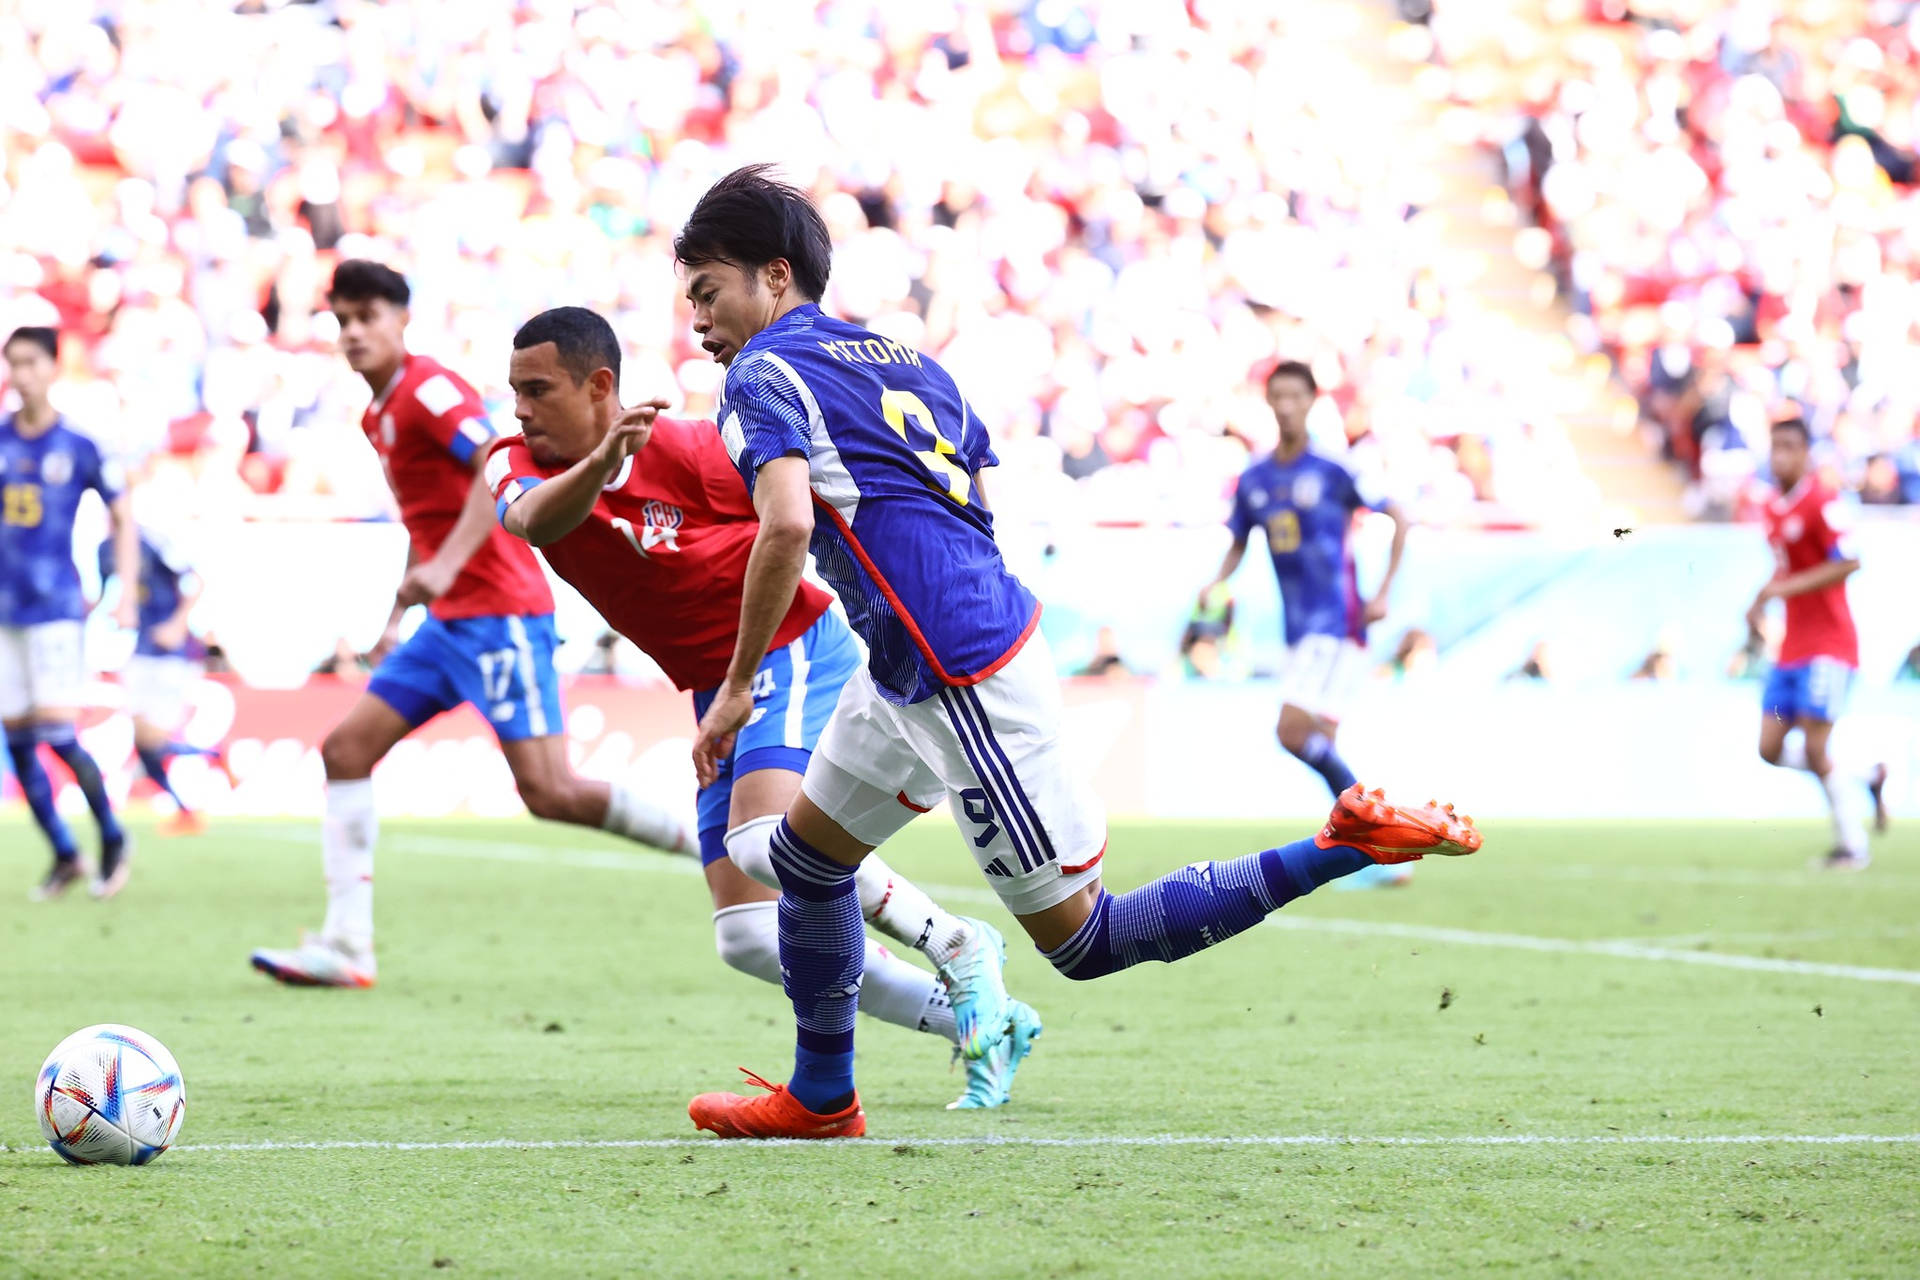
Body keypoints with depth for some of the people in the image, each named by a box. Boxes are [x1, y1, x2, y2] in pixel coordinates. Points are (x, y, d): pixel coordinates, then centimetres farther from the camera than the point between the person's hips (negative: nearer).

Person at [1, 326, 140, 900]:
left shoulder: (79, 447, -4)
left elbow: (122, 518, 5)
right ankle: (63, 855, 16)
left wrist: (127, 596, -3)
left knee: (57, 733, -12)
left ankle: (113, 838, 8)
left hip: (56, 606, -4)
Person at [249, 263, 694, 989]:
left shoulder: (427, 390, -11)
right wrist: (398, 616, 25)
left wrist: (447, 564, -32)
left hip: (499, 612, -10)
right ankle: (345, 947, -1)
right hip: (449, 621, 10)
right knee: (346, 749, 2)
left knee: (549, 793, -14)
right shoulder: (379, 416, 17)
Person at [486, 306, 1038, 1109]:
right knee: (749, 938, -1)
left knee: (762, 837, -33)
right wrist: (599, 462, -51)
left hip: (795, 651, -7)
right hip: (717, 691, 7)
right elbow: (533, 520, -31)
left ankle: (956, 945, -14)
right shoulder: (521, 467, -5)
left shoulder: (686, 452, -17)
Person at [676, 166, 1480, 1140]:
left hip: (965, 682, -10)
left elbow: (787, 523, -25)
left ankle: (1342, 849, -7)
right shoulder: (902, 357, 17)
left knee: (1081, 940, -3)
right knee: (805, 856, 23)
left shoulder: (763, 375, -8)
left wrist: (737, 686, -16)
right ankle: (820, 1098, 34)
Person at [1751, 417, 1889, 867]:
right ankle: (1867, 778, 20)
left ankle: (1853, 846, 2)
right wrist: (1761, 602, 10)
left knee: (1814, 750, -11)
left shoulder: (1822, 502, -15)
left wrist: (1786, 589, -22)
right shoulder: (1773, 505, 11)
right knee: (1771, 749, 3)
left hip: (1828, 643, -8)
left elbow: (1847, 563, -21)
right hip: (1793, 643, 8)